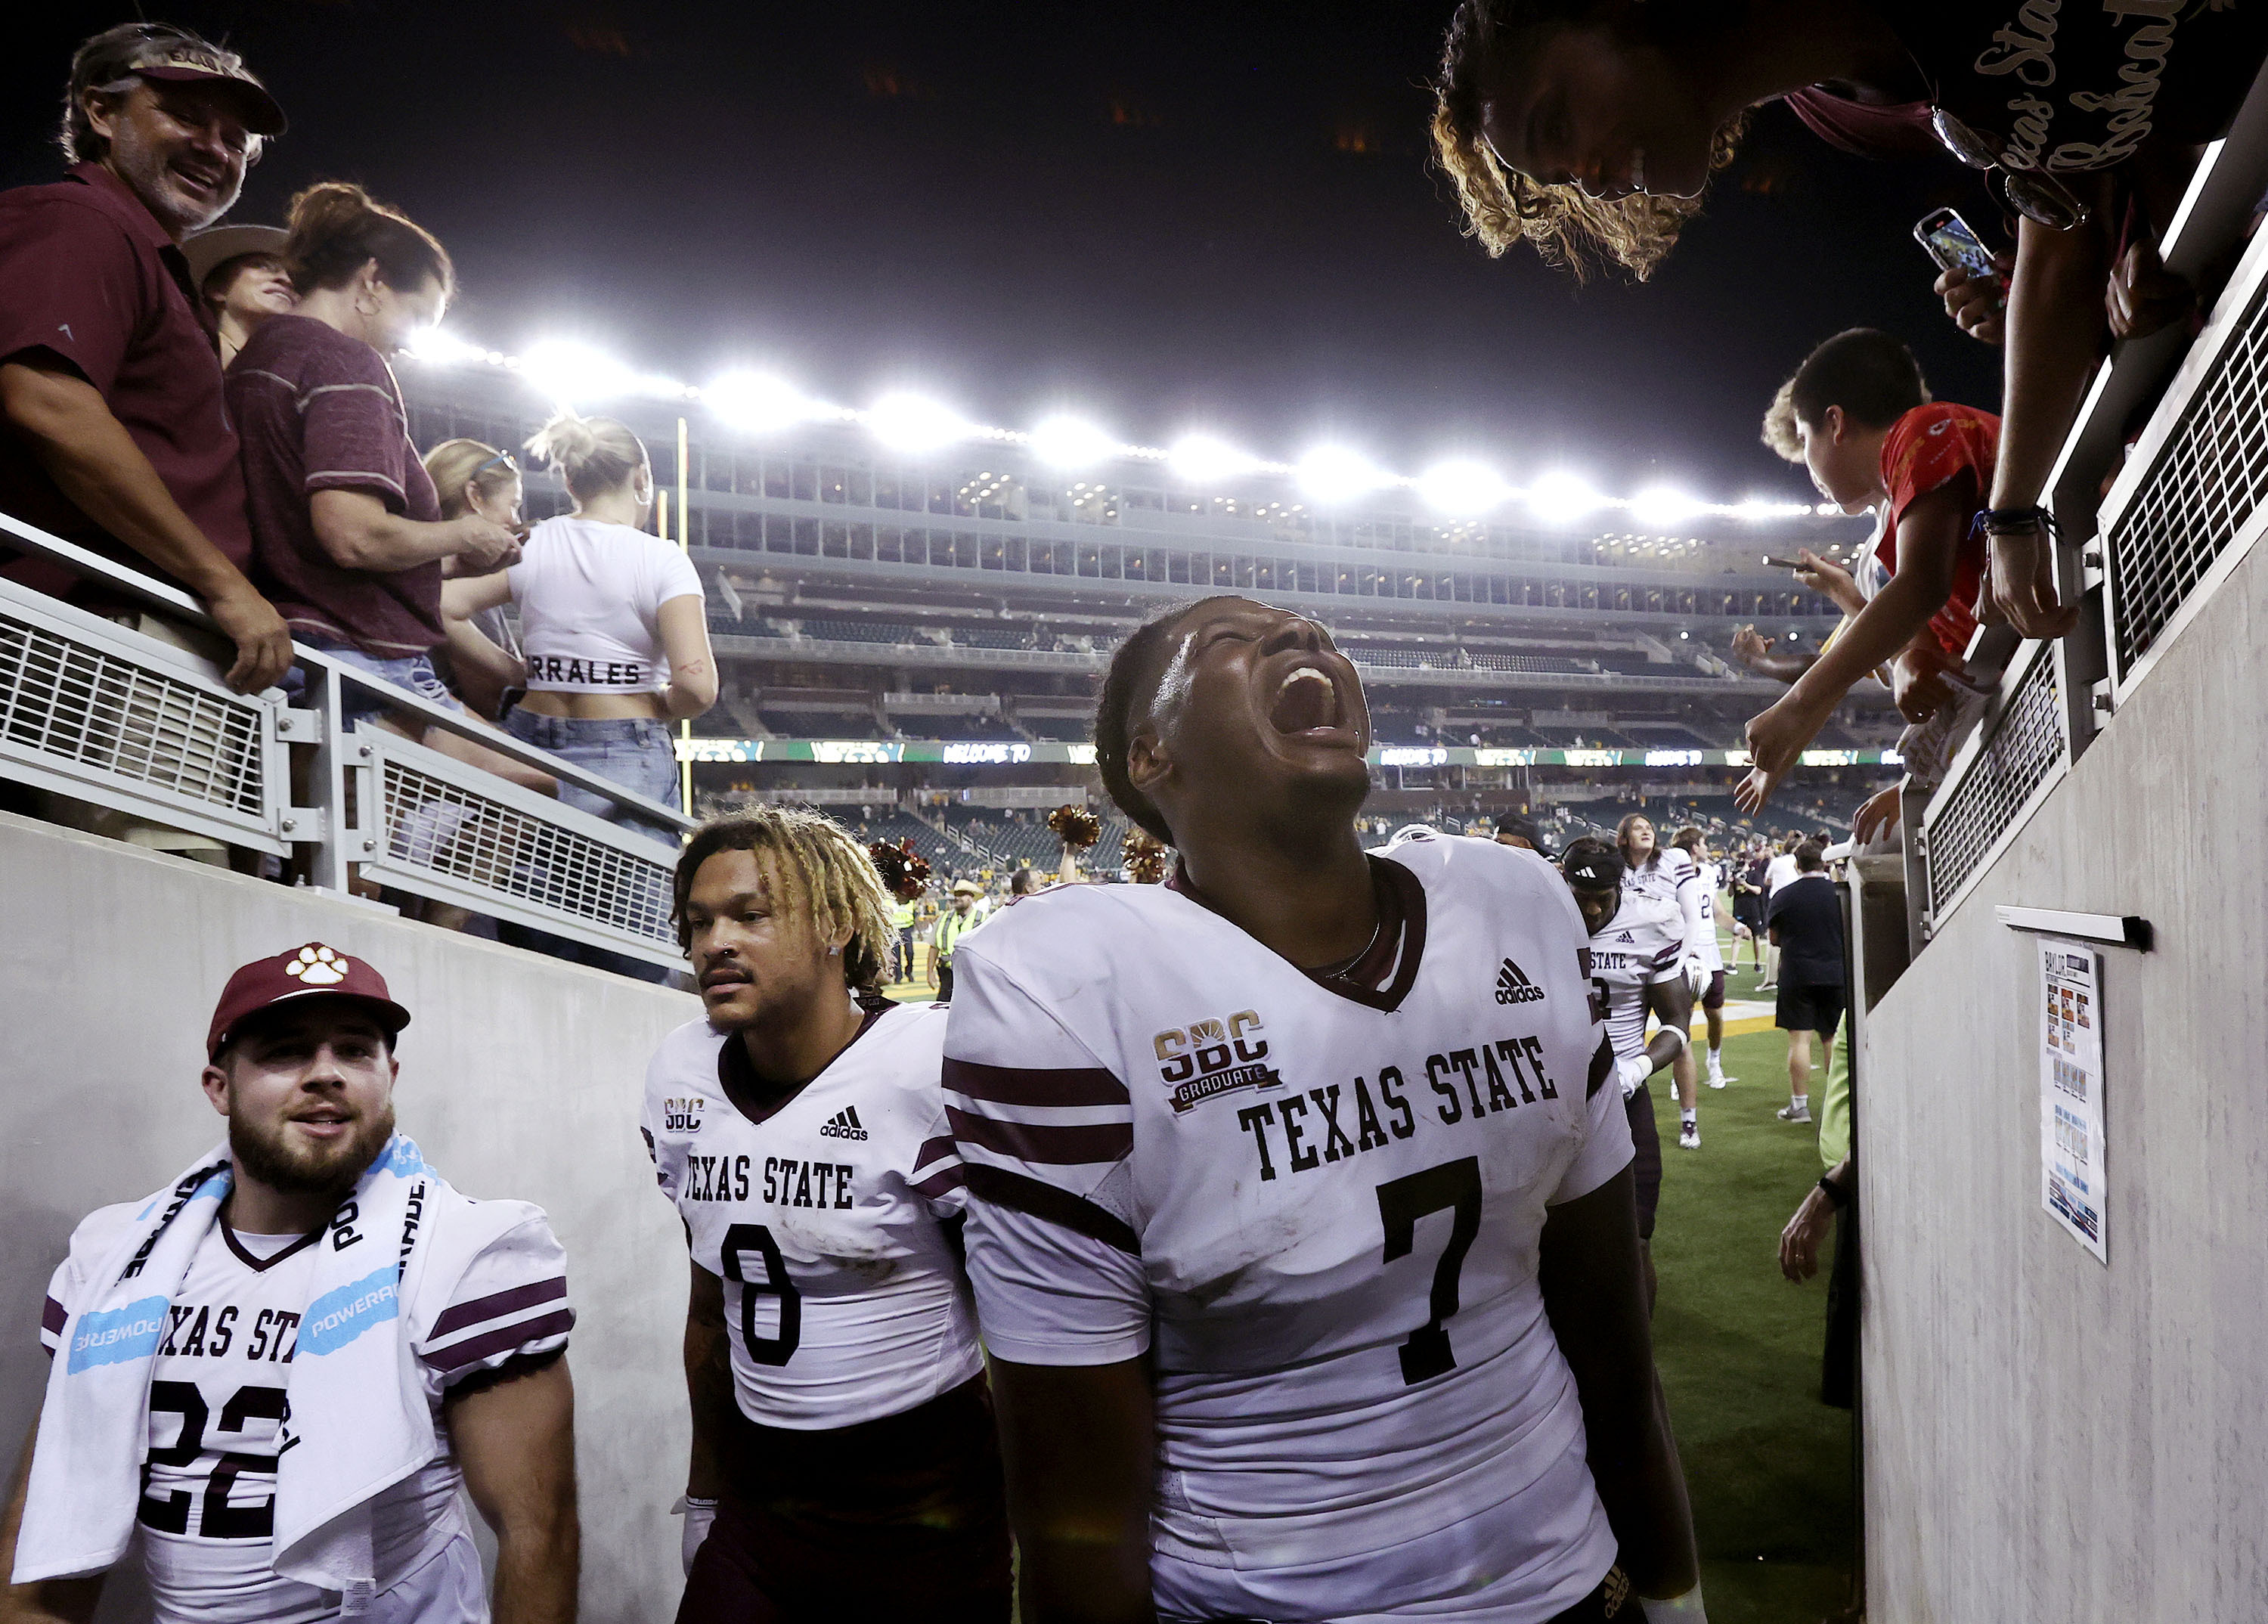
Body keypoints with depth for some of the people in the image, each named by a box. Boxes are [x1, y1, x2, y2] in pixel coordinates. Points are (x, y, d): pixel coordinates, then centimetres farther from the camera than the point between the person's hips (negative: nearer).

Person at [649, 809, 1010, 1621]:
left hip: (928, 1504, -4)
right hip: (760, 1499, 5)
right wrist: (705, 1495, 17)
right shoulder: (682, 1074, 0)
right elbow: (711, 1305, 11)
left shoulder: (933, 1069, -19)